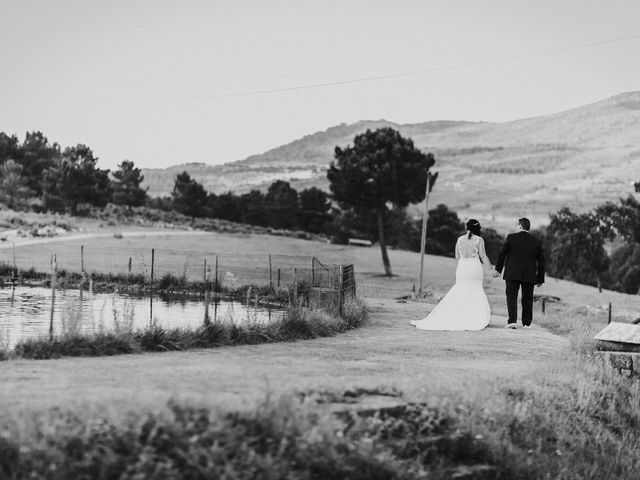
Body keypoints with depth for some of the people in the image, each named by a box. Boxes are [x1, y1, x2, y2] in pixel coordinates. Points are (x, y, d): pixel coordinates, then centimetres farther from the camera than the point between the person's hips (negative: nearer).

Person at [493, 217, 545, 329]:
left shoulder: (511, 238, -3)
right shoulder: (537, 242, 5)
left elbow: (502, 254, -1)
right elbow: (541, 262, 7)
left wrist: (498, 269, 9)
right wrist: (540, 279, 14)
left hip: (512, 274, -2)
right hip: (529, 276, 2)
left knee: (511, 297, 0)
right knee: (527, 299, 11)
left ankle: (512, 321, -14)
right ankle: (526, 323, 13)